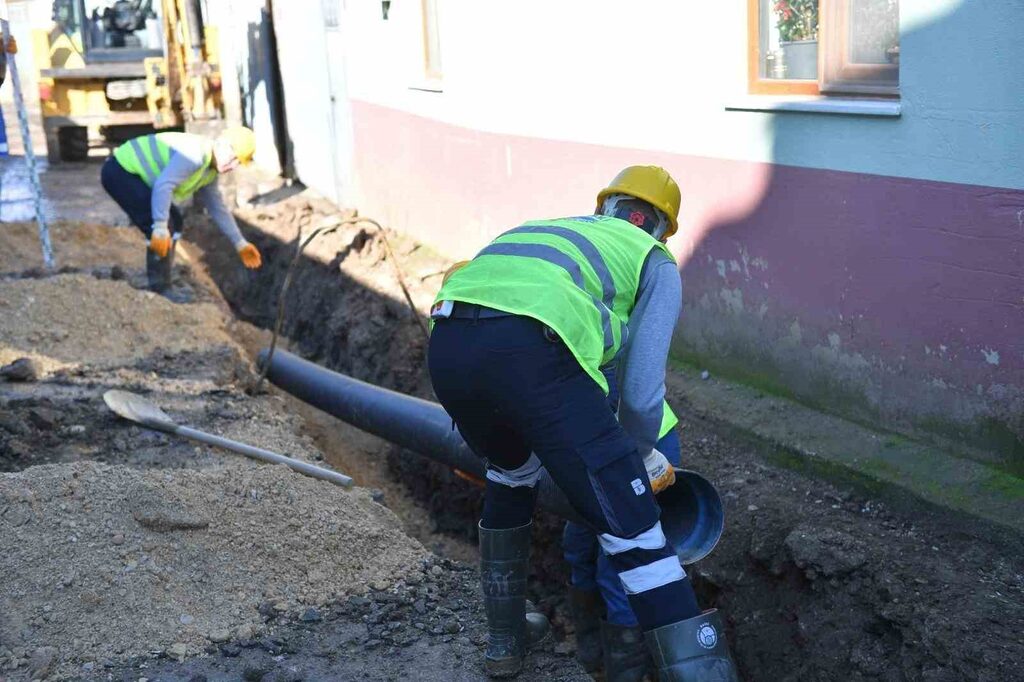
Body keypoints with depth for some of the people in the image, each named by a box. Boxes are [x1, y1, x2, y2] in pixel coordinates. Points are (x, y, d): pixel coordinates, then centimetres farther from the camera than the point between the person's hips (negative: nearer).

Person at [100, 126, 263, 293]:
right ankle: (160, 289, -8)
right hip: (119, 172, -11)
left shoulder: (210, 171, 7)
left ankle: (161, 283, 19)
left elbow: (217, 207, 16)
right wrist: (160, 227, -32)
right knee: (165, 228, -16)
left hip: (131, 172, 11)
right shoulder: (195, 154, -26)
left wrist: (240, 244, 16)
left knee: (174, 224, 13)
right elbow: (163, 185, -33)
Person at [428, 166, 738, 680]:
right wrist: (646, 455, 33)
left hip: (445, 344, 7)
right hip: (526, 352, -6)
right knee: (633, 530, 2)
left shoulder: (549, 228, 40)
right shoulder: (654, 261, 24)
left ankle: (505, 638, 46)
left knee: (511, 472, 35)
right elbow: (641, 387, 13)